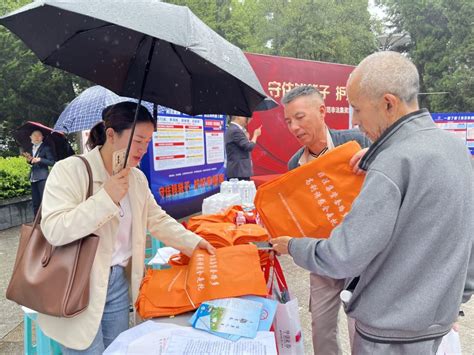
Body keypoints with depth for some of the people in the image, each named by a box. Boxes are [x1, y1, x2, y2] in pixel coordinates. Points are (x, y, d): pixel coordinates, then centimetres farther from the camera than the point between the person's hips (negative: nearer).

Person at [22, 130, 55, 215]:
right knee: (35, 203, 10)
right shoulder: (31, 148, 16)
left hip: (42, 177, -7)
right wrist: (29, 160, 4)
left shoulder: (46, 148, -4)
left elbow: (52, 162, -11)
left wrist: (40, 159, -20)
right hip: (33, 178, 7)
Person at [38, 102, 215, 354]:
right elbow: (53, 230, -24)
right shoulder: (69, 170, -16)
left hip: (120, 282, 6)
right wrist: (106, 198, -28)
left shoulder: (137, 178, 5)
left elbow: (158, 219, 13)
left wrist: (193, 242, 5)